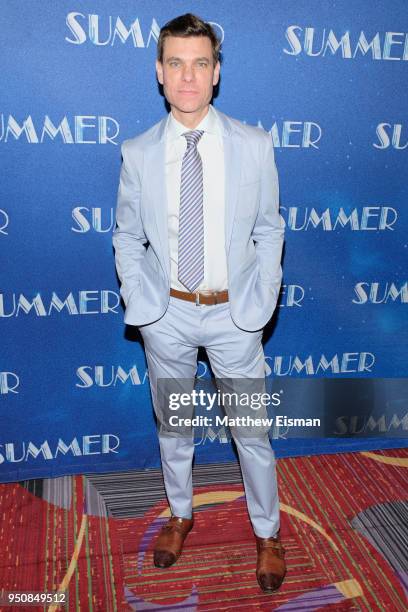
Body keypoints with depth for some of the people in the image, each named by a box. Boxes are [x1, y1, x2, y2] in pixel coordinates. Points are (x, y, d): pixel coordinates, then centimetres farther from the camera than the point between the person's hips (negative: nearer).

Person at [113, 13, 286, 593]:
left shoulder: (254, 145, -6)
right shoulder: (137, 153, -4)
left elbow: (269, 229, 1)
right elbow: (127, 235, 5)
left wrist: (259, 304, -5)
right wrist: (141, 301, -4)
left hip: (234, 313, -1)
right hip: (166, 313, 2)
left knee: (252, 432, 10)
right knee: (172, 426, 19)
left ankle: (267, 533, 35)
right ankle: (180, 514, 45)